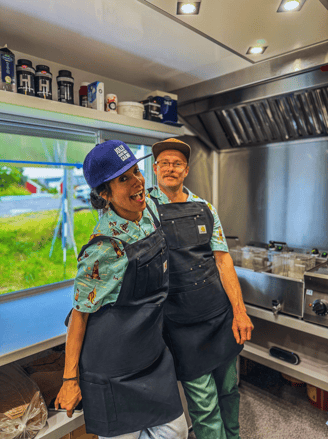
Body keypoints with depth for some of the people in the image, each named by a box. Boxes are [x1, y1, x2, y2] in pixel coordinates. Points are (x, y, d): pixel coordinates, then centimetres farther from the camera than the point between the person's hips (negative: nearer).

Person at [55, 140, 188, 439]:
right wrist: (70, 380, -9)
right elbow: (80, 312, -16)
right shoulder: (103, 249, -26)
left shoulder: (150, 209, -5)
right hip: (113, 364, -6)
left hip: (152, 351, 7)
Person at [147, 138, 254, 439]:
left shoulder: (205, 208, 5)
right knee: (204, 404, 6)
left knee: (228, 388, 22)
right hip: (182, 323, -4)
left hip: (222, 313, 4)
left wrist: (239, 310, -1)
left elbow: (222, 258, 3)